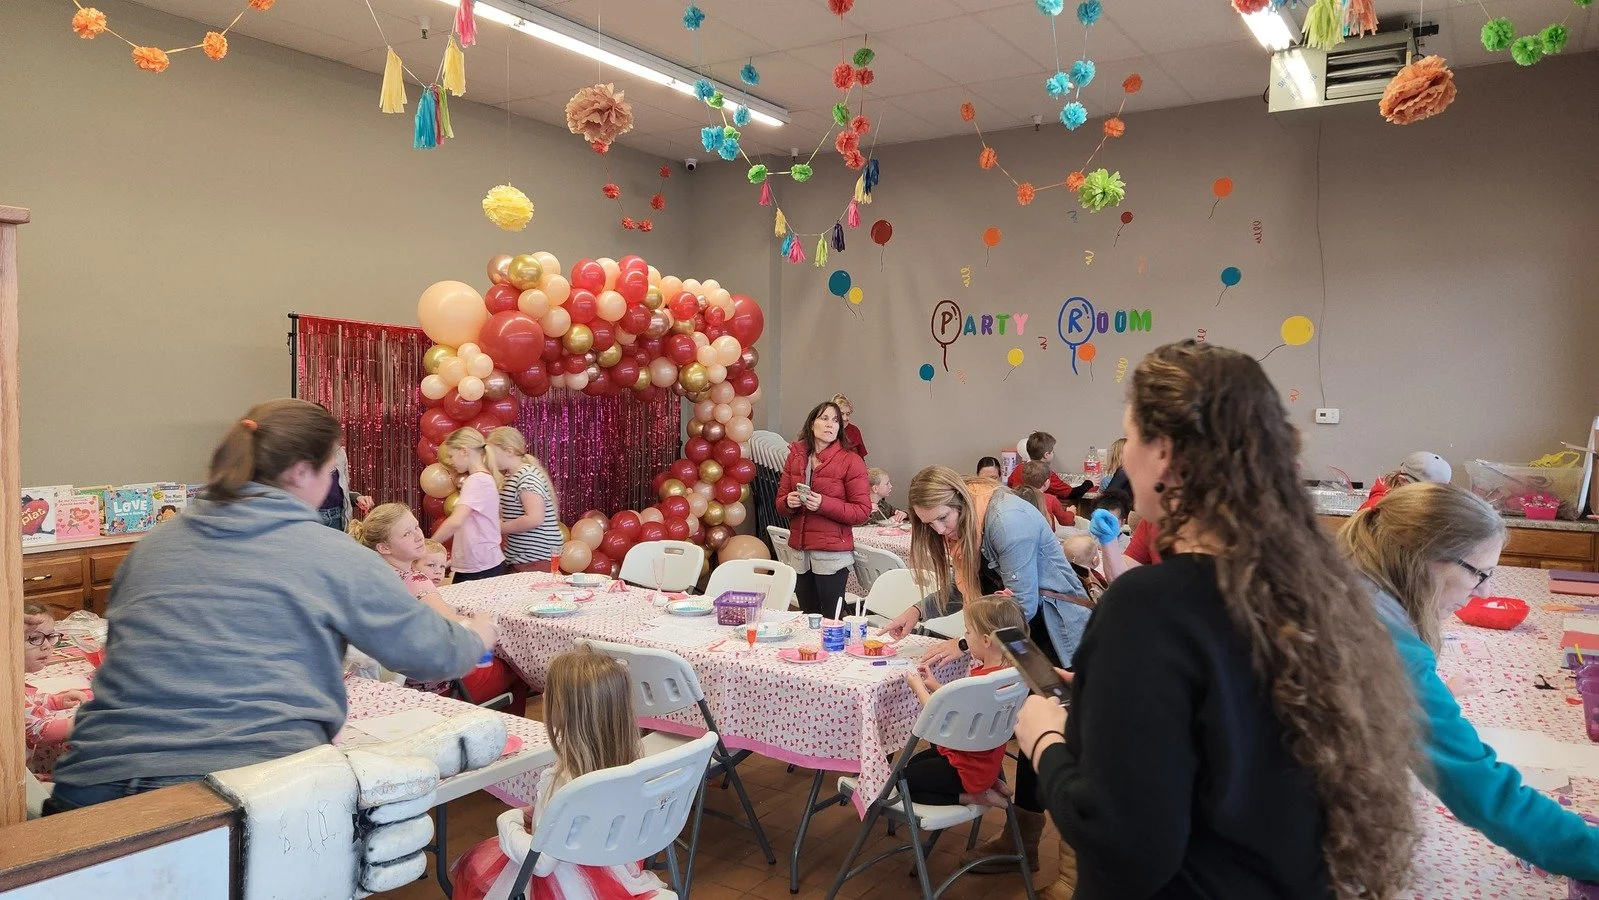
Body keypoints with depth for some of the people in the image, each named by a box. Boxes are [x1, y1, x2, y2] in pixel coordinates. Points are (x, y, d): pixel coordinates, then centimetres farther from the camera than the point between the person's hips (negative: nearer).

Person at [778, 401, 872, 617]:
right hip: (799, 551, 5)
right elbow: (781, 500, 16)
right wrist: (789, 502, -8)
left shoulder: (850, 461, -6)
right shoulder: (795, 456, 9)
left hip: (832, 555, -5)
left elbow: (862, 511, -10)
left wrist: (824, 504, -21)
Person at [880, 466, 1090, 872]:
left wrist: (963, 644, -28)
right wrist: (918, 611, -5)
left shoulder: (1006, 519, -27)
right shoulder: (963, 520, 1)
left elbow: (1023, 604, -27)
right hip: (1018, 626, 8)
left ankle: (1023, 842, 7)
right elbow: (964, 590, 8)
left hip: (1055, 628, -8)